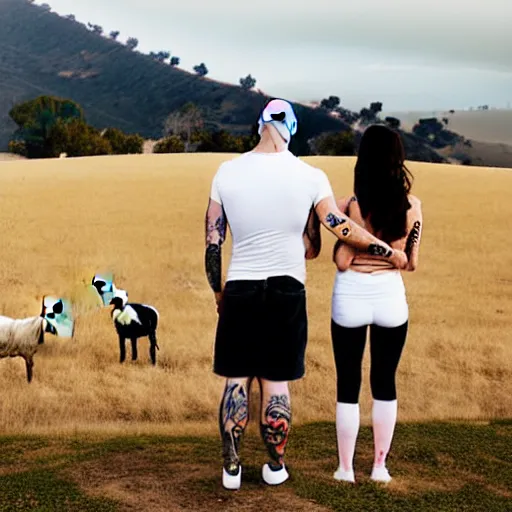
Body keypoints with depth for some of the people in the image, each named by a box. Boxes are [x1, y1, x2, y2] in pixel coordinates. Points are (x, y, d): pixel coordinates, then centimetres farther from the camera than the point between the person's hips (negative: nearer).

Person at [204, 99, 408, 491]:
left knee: (236, 381, 9)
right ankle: (276, 466, 20)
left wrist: (218, 292, 12)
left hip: (239, 291, 0)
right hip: (287, 292, 0)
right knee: (276, 382, 10)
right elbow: (342, 228, -6)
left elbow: (212, 242, 0)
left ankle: (232, 468, 12)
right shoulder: (310, 176, -7)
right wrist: (392, 253, 7)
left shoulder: (227, 173, -3)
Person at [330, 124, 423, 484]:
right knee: (385, 383, 15)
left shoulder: (350, 206, -14)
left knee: (348, 385, 8)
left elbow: (342, 262, -11)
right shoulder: (413, 207, -6)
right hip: (391, 298, 2)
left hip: (351, 299, -2)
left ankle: (346, 468, 15)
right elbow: (412, 264, 0)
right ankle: (380, 466, 20)